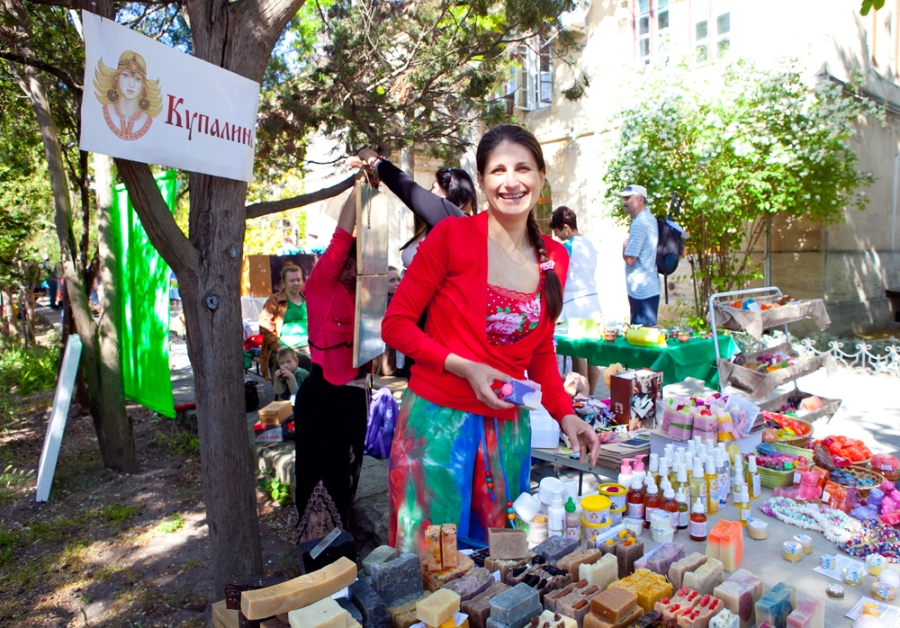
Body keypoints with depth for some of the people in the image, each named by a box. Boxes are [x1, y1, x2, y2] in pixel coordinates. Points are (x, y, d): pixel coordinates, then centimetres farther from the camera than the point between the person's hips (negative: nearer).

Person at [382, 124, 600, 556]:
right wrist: (464, 367, -18)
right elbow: (396, 324, -7)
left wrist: (566, 415, 2)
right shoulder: (452, 236, -9)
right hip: (439, 420, -4)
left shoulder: (555, 258, 5)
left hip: (508, 431, 5)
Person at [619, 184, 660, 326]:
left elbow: (630, 258, -20)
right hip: (650, 287, 10)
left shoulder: (639, 223, -17)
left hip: (640, 290, -10)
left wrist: (624, 246, -3)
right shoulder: (650, 219, 13)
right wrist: (628, 245, 11)